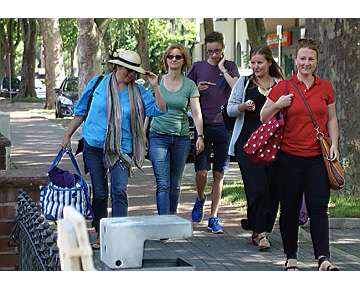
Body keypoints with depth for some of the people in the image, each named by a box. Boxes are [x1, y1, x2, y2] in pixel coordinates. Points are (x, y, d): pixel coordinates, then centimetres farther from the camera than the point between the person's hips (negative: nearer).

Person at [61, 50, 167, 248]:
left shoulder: (138, 92, 4)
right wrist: (68, 135, 11)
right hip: (94, 147, 1)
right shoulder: (98, 84, 2)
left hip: (121, 150, -1)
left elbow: (160, 110, -3)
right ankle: (100, 235, 20)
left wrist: (155, 87, -11)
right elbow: (81, 111, 10)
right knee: (99, 193, 8)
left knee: (119, 192, -14)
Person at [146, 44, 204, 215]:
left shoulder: (189, 85, 4)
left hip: (181, 138, 1)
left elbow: (196, 113, -1)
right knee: (163, 184, -11)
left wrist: (200, 136, -13)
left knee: (175, 185, 10)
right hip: (158, 136, -1)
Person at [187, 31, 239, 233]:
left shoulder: (230, 67, 8)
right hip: (203, 125, 0)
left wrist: (223, 70, -7)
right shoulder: (198, 67, 8)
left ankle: (214, 217, 10)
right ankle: (200, 198, 23)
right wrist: (198, 89, -6)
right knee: (201, 172, -8)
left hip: (224, 126, 0)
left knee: (219, 175, 3)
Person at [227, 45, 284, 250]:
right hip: (248, 142, -2)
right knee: (257, 187, -12)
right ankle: (260, 232, -5)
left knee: (273, 189, 0)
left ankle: (259, 229, 15)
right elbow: (230, 109, 6)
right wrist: (243, 106, -14)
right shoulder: (244, 83, 10)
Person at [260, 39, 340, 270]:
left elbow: (331, 119, 16)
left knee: (319, 207, -7)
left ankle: (323, 258, -12)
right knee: (290, 209, 6)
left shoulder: (325, 87, 8)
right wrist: (277, 105, -11)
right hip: (290, 156, -1)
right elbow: (263, 117, 7)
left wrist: (334, 144, 4)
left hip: (318, 157, 1)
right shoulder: (283, 88, 1)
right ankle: (291, 257, 18)